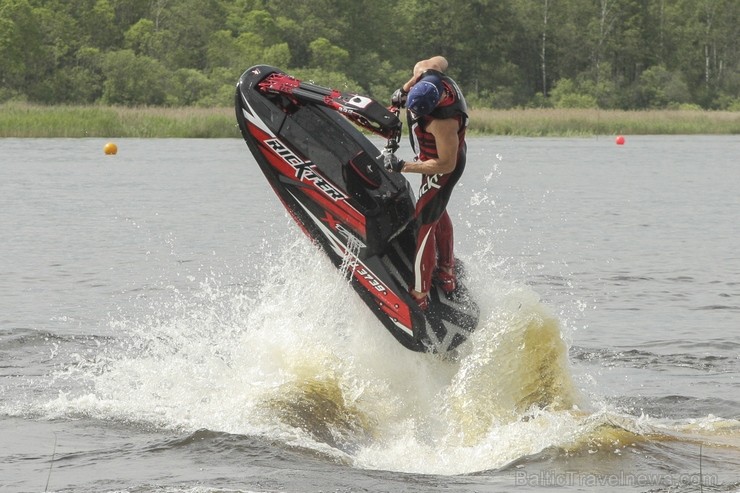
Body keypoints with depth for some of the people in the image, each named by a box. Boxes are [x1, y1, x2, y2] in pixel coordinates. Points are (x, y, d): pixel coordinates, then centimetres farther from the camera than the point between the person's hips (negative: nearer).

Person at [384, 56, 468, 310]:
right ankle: (447, 274, 46)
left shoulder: (444, 121, -43)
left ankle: (419, 296, 0)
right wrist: (404, 89, -1)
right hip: (433, 157, 10)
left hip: (441, 169, -10)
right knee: (437, 212, 27)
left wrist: (403, 166, -33)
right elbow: (440, 60, 3)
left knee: (424, 224, -6)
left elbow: (445, 165, -34)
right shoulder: (428, 73, -23)